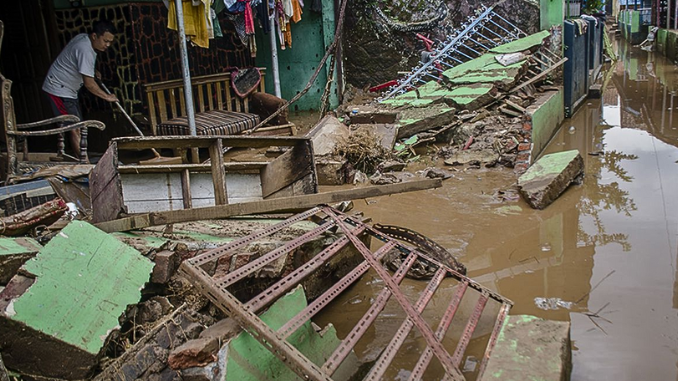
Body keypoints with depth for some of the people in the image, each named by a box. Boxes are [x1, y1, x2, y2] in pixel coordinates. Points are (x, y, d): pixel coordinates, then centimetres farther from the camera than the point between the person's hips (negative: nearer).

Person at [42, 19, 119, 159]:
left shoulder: (83, 38, 3)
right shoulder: (86, 50, -27)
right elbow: (89, 83, -26)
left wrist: (93, 71, 12)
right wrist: (107, 96, -15)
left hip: (67, 90, 10)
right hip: (59, 89, -10)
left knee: (76, 127, 12)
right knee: (75, 128, -12)